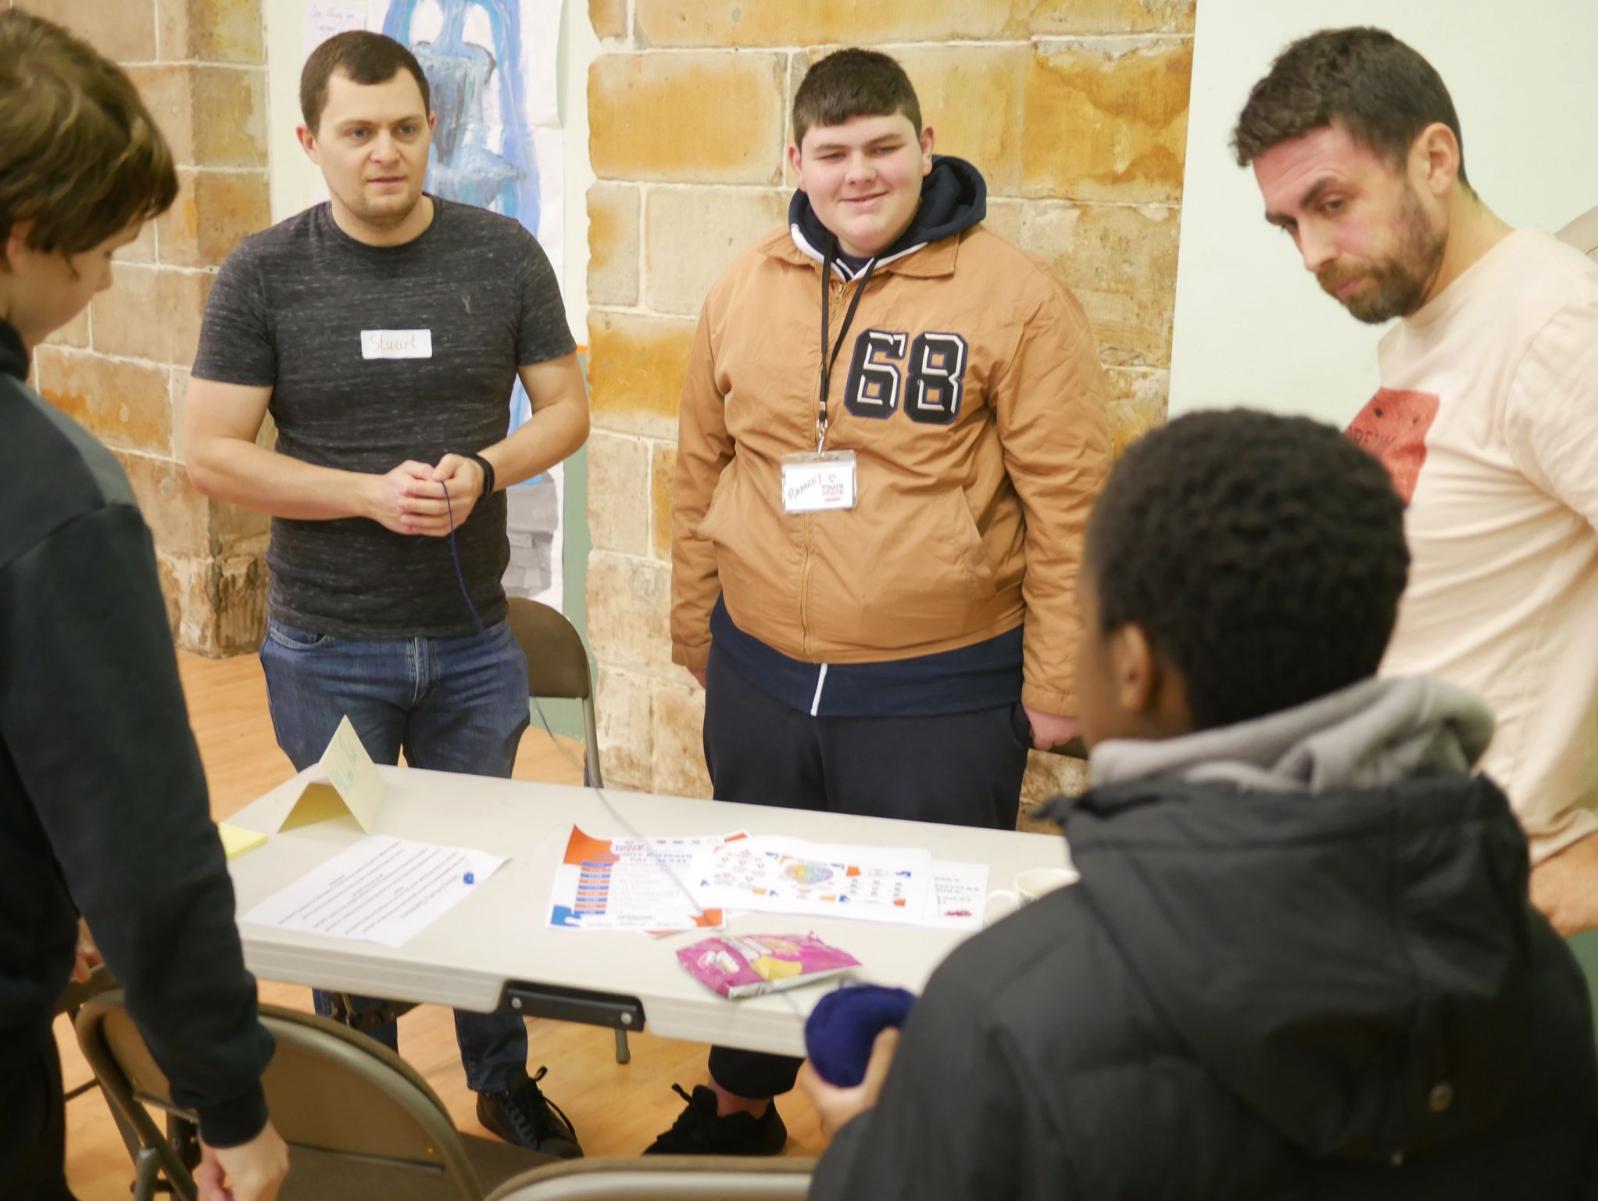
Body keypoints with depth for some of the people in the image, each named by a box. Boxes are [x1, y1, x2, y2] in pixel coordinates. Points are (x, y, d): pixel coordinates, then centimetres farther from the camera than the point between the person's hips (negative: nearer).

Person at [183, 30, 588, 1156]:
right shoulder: (264, 273, -7)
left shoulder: (504, 254, -3)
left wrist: (484, 469, -17)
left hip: (474, 641, 1)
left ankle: (505, 1081, 35)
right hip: (326, 652, -1)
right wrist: (372, 492, -19)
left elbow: (566, 406, 3)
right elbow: (214, 453, -7)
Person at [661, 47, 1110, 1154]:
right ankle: (737, 1108, 46)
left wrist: (1055, 681, -9)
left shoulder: (1014, 297, -10)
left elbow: (1069, 503, -10)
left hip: (939, 697, -4)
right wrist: (693, 626, 15)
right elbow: (704, 471, 11)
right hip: (758, 683, 5)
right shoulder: (744, 292, 4)